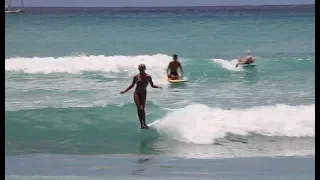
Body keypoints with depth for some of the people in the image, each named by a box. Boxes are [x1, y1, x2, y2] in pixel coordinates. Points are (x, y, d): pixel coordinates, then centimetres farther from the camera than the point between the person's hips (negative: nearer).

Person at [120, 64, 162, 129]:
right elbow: (132, 85, 9)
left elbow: (152, 85, 3)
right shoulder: (136, 77, -3)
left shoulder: (148, 77, -4)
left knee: (141, 109, -4)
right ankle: (143, 124, -5)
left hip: (143, 94, 1)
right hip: (137, 94, -1)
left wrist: (158, 86, -17)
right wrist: (125, 91, 9)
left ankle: (143, 124, 6)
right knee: (140, 109, -11)